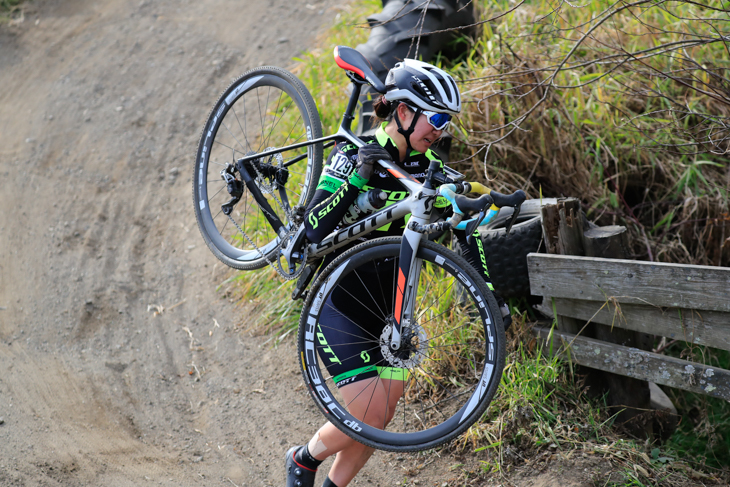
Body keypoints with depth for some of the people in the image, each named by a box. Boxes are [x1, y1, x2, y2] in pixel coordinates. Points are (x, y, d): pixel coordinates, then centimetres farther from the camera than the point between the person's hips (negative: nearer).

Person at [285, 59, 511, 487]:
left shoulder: (428, 167, -1)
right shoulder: (353, 155, -17)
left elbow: (462, 229, 1)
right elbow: (313, 230, -26)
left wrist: (490, 293, -6)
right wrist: (357, 178, -36)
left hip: (390, 303, 6)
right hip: (340, 301, -6)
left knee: (381, 415, 5)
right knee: (367, 416, -11)